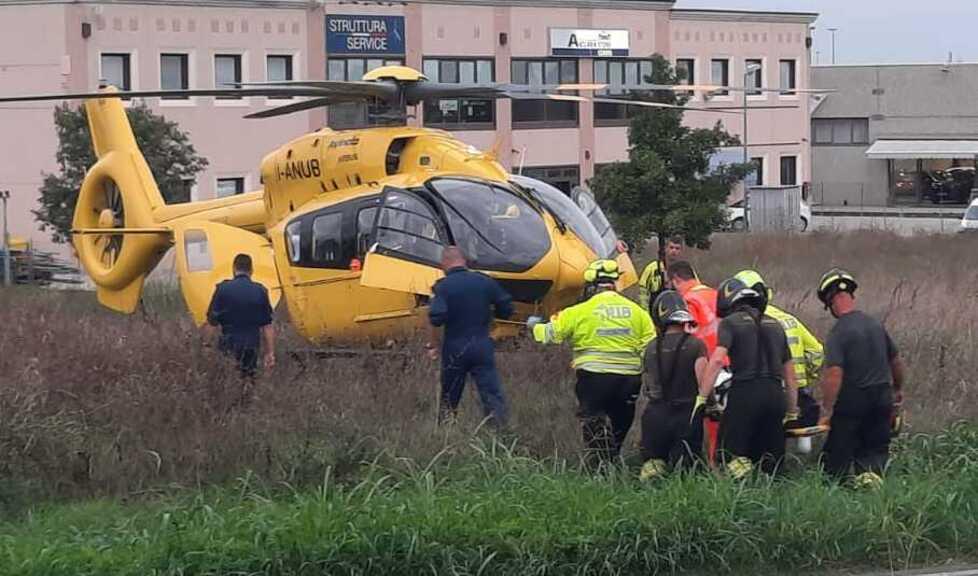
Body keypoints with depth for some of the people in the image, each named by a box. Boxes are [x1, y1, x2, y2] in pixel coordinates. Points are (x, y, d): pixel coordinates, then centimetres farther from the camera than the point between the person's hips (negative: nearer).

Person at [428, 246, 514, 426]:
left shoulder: (443, 286, -10)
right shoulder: (485, 282, 0)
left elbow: (436, 318, -21)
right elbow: (506, 309, 4)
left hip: (454, 350, -1)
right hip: (483, 348, 1)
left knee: (448, 400, 15)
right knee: (493, 398, -2)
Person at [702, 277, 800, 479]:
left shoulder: (730, 322, 5)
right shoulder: (775, 325, 23)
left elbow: (717, 360, -11)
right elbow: (789, 373, 23)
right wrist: (792, 412, 27)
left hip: (745, 393, -5)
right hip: (775, 394, 5)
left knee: (731, 454, -1)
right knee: (771, 461, 8)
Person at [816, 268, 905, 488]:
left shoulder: (838, 333, -15)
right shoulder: (876, 324, 5)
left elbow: (834, 374, -23)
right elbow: (896, 361, 17)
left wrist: (827, 410, -18)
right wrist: (898, 389, 33)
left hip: (851, 402, -5)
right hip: (882, 399, 5)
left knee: (838, 455, 6)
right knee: (876, 448, 14)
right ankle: (872, 472, -12)